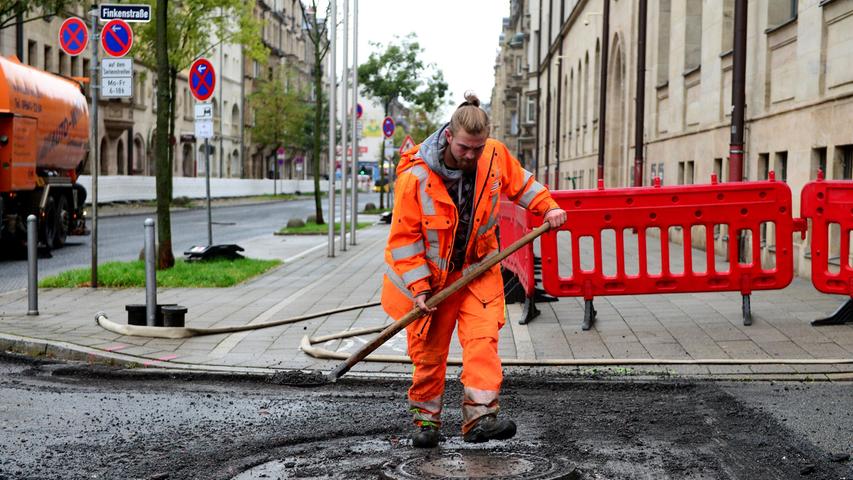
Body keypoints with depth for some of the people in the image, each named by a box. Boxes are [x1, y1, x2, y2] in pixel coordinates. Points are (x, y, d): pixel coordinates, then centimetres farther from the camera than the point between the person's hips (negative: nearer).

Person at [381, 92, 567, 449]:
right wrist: (419, 287, -17)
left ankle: (480, 416, -19)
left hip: (477, 268, 2)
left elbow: (520, 182, 13)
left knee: (483, 337, -15)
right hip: (431, 272, -2)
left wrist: (547, 207, 0)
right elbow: (404, 236, -15)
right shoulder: (415, 176, -23)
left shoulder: (495, 156, -11)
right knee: (429, 349, 7)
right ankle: (425, 418, 24)